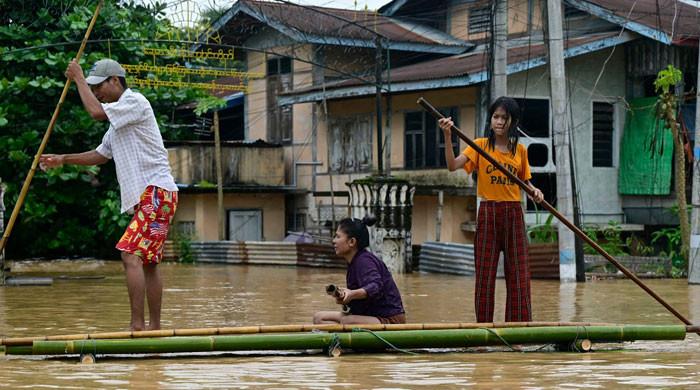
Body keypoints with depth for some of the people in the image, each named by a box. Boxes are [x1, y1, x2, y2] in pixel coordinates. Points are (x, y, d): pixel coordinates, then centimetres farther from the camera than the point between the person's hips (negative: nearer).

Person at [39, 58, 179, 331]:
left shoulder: (135, 101, -7)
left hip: (156, 191, -11)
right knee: (148, 262, 12)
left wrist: (78, 78, -6)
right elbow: (100, 155, 33)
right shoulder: (118, 119, 23)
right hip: (147, 197, 11)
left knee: (131, 255, -19)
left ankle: (138, 326, -23)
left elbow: (95, 112, -20)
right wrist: (62, 160, 24)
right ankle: (154, 327, 18)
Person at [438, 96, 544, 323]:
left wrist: (534, 191, -5)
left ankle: (519, 325, 7)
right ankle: (484, 327, 7)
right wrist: (447, 136, -27)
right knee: (485, 272, 0)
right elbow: (452, 165, -14)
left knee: (518, 273, 2)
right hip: (488, 213, -2)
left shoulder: (520, 150, 8)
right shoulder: (480, 145, 0)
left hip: (513, 213, 2)